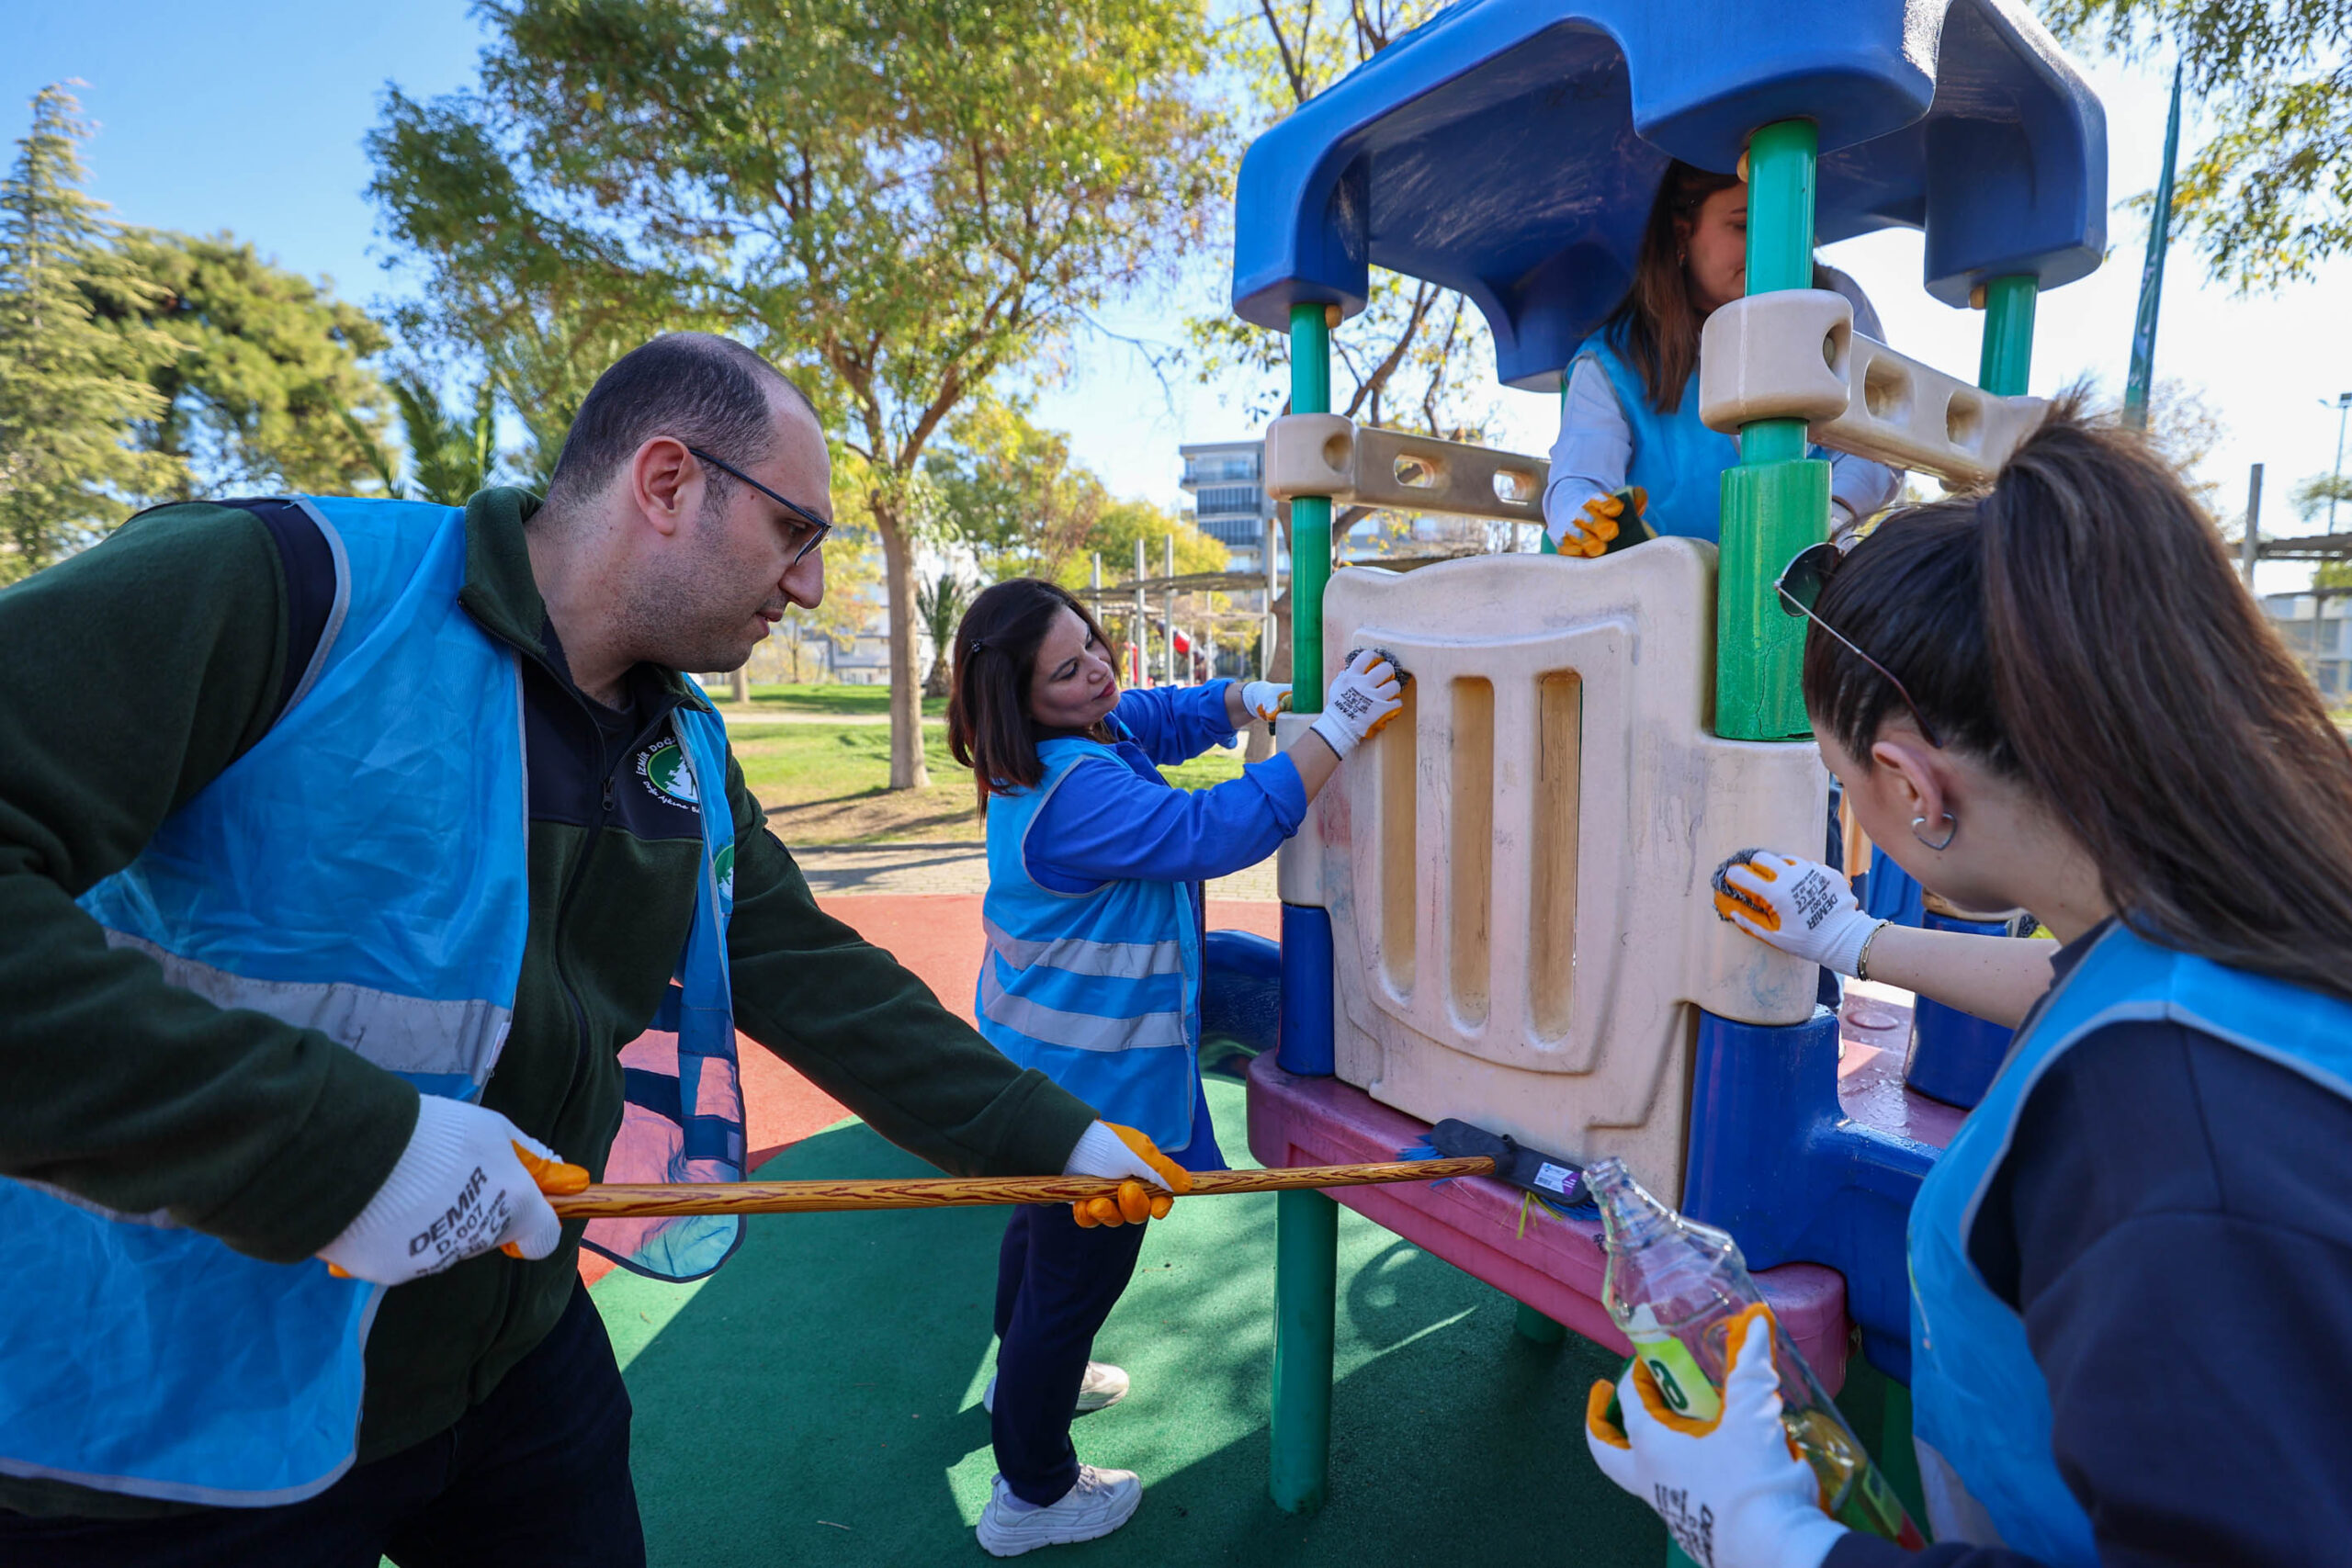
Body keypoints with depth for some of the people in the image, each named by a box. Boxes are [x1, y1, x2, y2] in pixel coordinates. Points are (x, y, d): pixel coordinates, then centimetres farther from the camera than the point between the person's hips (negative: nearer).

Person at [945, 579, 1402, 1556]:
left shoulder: (1086, 736, 0)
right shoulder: (1074, 792, -31)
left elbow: (1159, 718, 14)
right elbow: (1209, 832, -36)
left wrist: (1239, 700, -5)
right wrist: (1333, 736, -35)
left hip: (1045, 1061, 11)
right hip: (1091, 1078, -11)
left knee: (1048, 1221, 30)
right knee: (1080, 1266, 7)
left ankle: (1026, 1376, 57)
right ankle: (1033, 1495, 28)